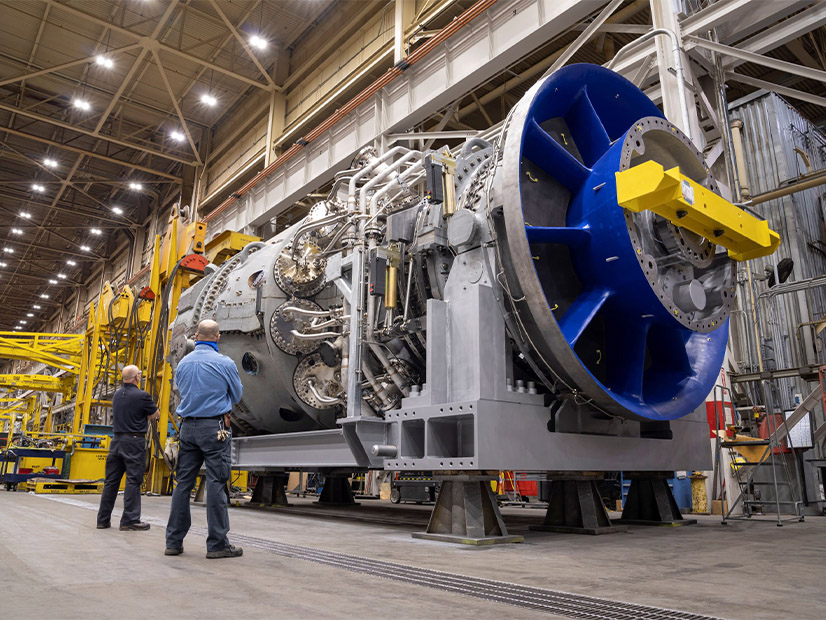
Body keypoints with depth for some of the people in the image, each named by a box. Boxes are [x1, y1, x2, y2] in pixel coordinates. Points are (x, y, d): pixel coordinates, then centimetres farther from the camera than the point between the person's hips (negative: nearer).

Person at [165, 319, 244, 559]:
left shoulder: (182, 364, 7)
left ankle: (174, 541, 16)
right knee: (216, 484, -2)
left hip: (188, 427, 5)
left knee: (183, 483, 10)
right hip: (214, 427, -5)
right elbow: (237, 395, 4)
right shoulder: (225, 363, -8)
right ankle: (217, 544, 1)